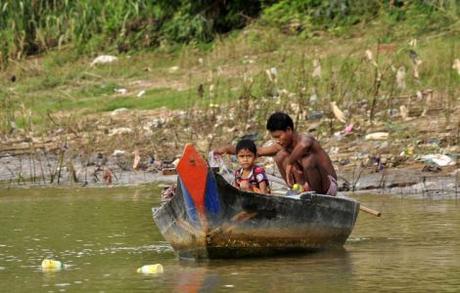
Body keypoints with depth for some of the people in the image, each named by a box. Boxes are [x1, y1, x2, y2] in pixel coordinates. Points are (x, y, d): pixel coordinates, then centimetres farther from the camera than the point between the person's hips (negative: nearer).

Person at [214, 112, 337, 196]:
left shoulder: (305, 139, -23)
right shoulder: (282, 146, 2)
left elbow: (304, 145, -50)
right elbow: (258, 151, 9)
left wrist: (290, 163, -36)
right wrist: (229, 149, 4)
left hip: (329, 187, -7)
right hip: (309, 184, 7)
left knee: (308, 159, -35)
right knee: (281, 156, -2)